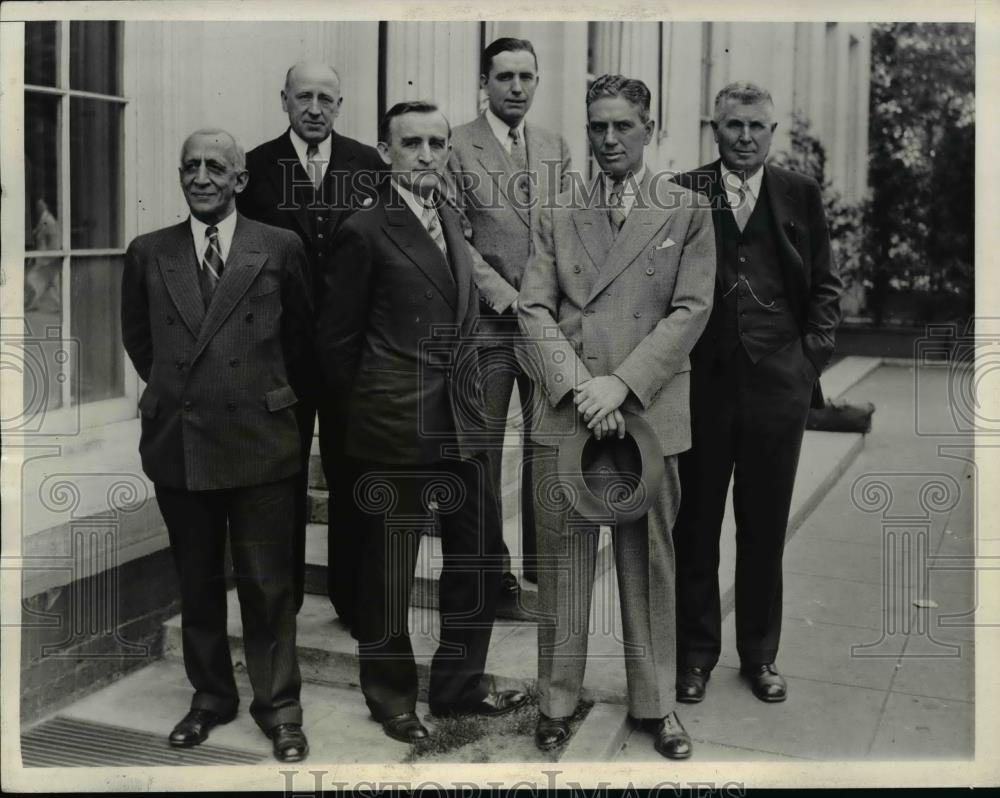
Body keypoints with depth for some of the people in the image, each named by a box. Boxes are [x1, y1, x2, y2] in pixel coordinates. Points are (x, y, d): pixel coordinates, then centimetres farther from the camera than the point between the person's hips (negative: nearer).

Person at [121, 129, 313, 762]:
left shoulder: (280, 248, 0)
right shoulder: (149, 253, 7)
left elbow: (303, 337, 10)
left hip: (260, 441, -2)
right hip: (177, 442, 3)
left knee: (269, 585, 3)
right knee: (197, 583, 13)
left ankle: (279, 706, 18)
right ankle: (211, 696, 30)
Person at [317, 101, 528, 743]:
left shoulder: (452, 221, 13)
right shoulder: (367, 232, -9)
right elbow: (337, 339, -5)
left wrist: (467, 395, 12)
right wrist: (377, 401, 3)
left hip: (461, 424, 7)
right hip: (396, 427, -7)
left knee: (481, 557, 12)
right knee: (390, 569, 7)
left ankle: (460, 685, 29)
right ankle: (392, 696, 26)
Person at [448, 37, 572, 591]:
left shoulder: (556, 147, 14)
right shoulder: (457, 146, -2)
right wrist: (505, 296, -11)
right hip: (488, 319, -4)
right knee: (484, 445, 3)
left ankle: (541, 555, 20)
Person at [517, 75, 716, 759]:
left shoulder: (687, 213, 5)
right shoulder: (560, 215, 11)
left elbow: (690, 310, -3)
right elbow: (534, 309, 3)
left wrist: (621, 384, -13)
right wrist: (577, 386, -12)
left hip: (650, 412, -1)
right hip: (567, 411, 1)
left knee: (650, 560, 8)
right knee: (562, 559, 5)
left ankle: (656, 702, 22)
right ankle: (557, 701, 18)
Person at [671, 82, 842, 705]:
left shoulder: (801, 196, 6)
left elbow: (826, 285, 9)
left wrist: (812, 354, -1)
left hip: (778, 385, 1)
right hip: (700, 381, -1)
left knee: (765, 526, 11)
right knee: (696, 524, 9)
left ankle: (760, 654, 27)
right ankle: (696, 653, 24)